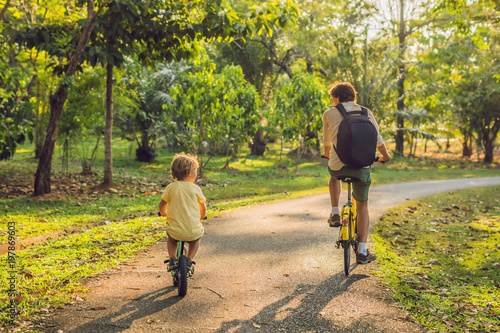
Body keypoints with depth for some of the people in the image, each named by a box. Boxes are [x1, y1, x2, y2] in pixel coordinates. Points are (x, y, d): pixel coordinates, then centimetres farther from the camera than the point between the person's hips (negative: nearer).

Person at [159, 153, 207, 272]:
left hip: (175, 232, 1)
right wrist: (202, 216, 34)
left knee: (171, 238, 35)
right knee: (197, 237, 33)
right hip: (192, 232, -1)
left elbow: (162, 205, 10)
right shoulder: (195, 188, -1)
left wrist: (164, 213, 33)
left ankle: (172, 259, 15)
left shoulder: (170, 187, 0)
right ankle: (189, 260, 17)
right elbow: (203, 206, 11)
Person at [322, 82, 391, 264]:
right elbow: (378, 139, 15)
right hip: (362, 167, 1)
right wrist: (385, 156, 35)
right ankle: (362, 252, 10)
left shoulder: (329, 114, 5)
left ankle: (335, 214, 24)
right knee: (362, 206, 16)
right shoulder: (366, 113, 9)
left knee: (334, 176, 37)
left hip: (338, 165, -1)